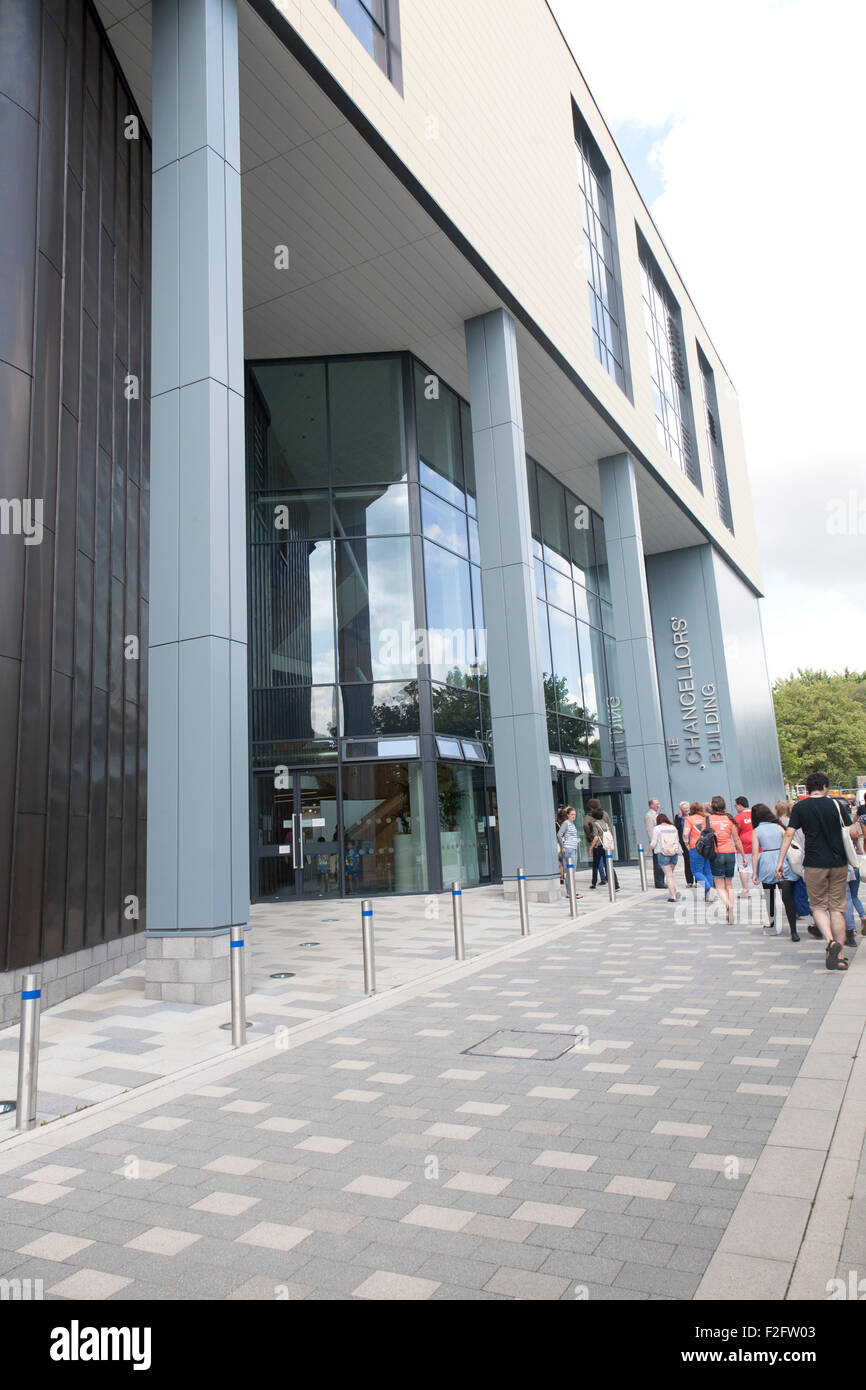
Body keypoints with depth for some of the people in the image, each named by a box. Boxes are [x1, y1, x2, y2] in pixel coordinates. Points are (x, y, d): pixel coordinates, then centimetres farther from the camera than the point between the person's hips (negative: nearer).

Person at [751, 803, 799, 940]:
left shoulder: (756, 831, 3)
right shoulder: (779, 826, 8)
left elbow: (755, 853, -2)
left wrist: (755, 873, 1)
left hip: (766, 865, -1)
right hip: (784, 864, 1)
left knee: (769, 896, 19)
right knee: (788, 898, -5)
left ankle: (771, 923, 32)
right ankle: (793, 931, -13)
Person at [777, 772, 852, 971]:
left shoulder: (799, 807, 0)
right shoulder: (835, 804, 2)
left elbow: (789, 834, -5)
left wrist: (780, 861, -2)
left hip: (815, 864, -1)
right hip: (839, 864, 1)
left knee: (818, 906, 10)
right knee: (837, 908, 7)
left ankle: (830, 941, -14)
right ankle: (839, 956, 5)